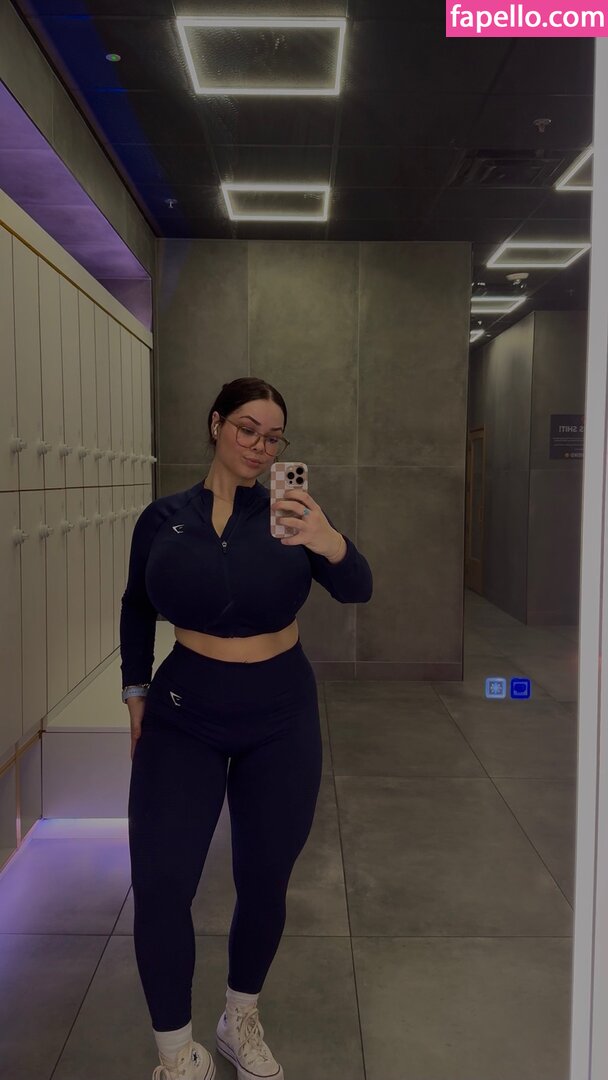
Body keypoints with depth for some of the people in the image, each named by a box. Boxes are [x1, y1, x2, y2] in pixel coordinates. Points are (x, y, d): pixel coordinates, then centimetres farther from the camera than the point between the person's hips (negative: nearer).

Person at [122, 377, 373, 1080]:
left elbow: (357, 592, -16)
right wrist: (136, 692, 7)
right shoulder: (163, 518, -1)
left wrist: (330, 543, -35)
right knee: (159, 889, -4)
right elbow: (137, 611, 12)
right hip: (184, 715, 0)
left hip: (282, 718, 1)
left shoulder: (288, 514, -4)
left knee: (264, 883, 12)